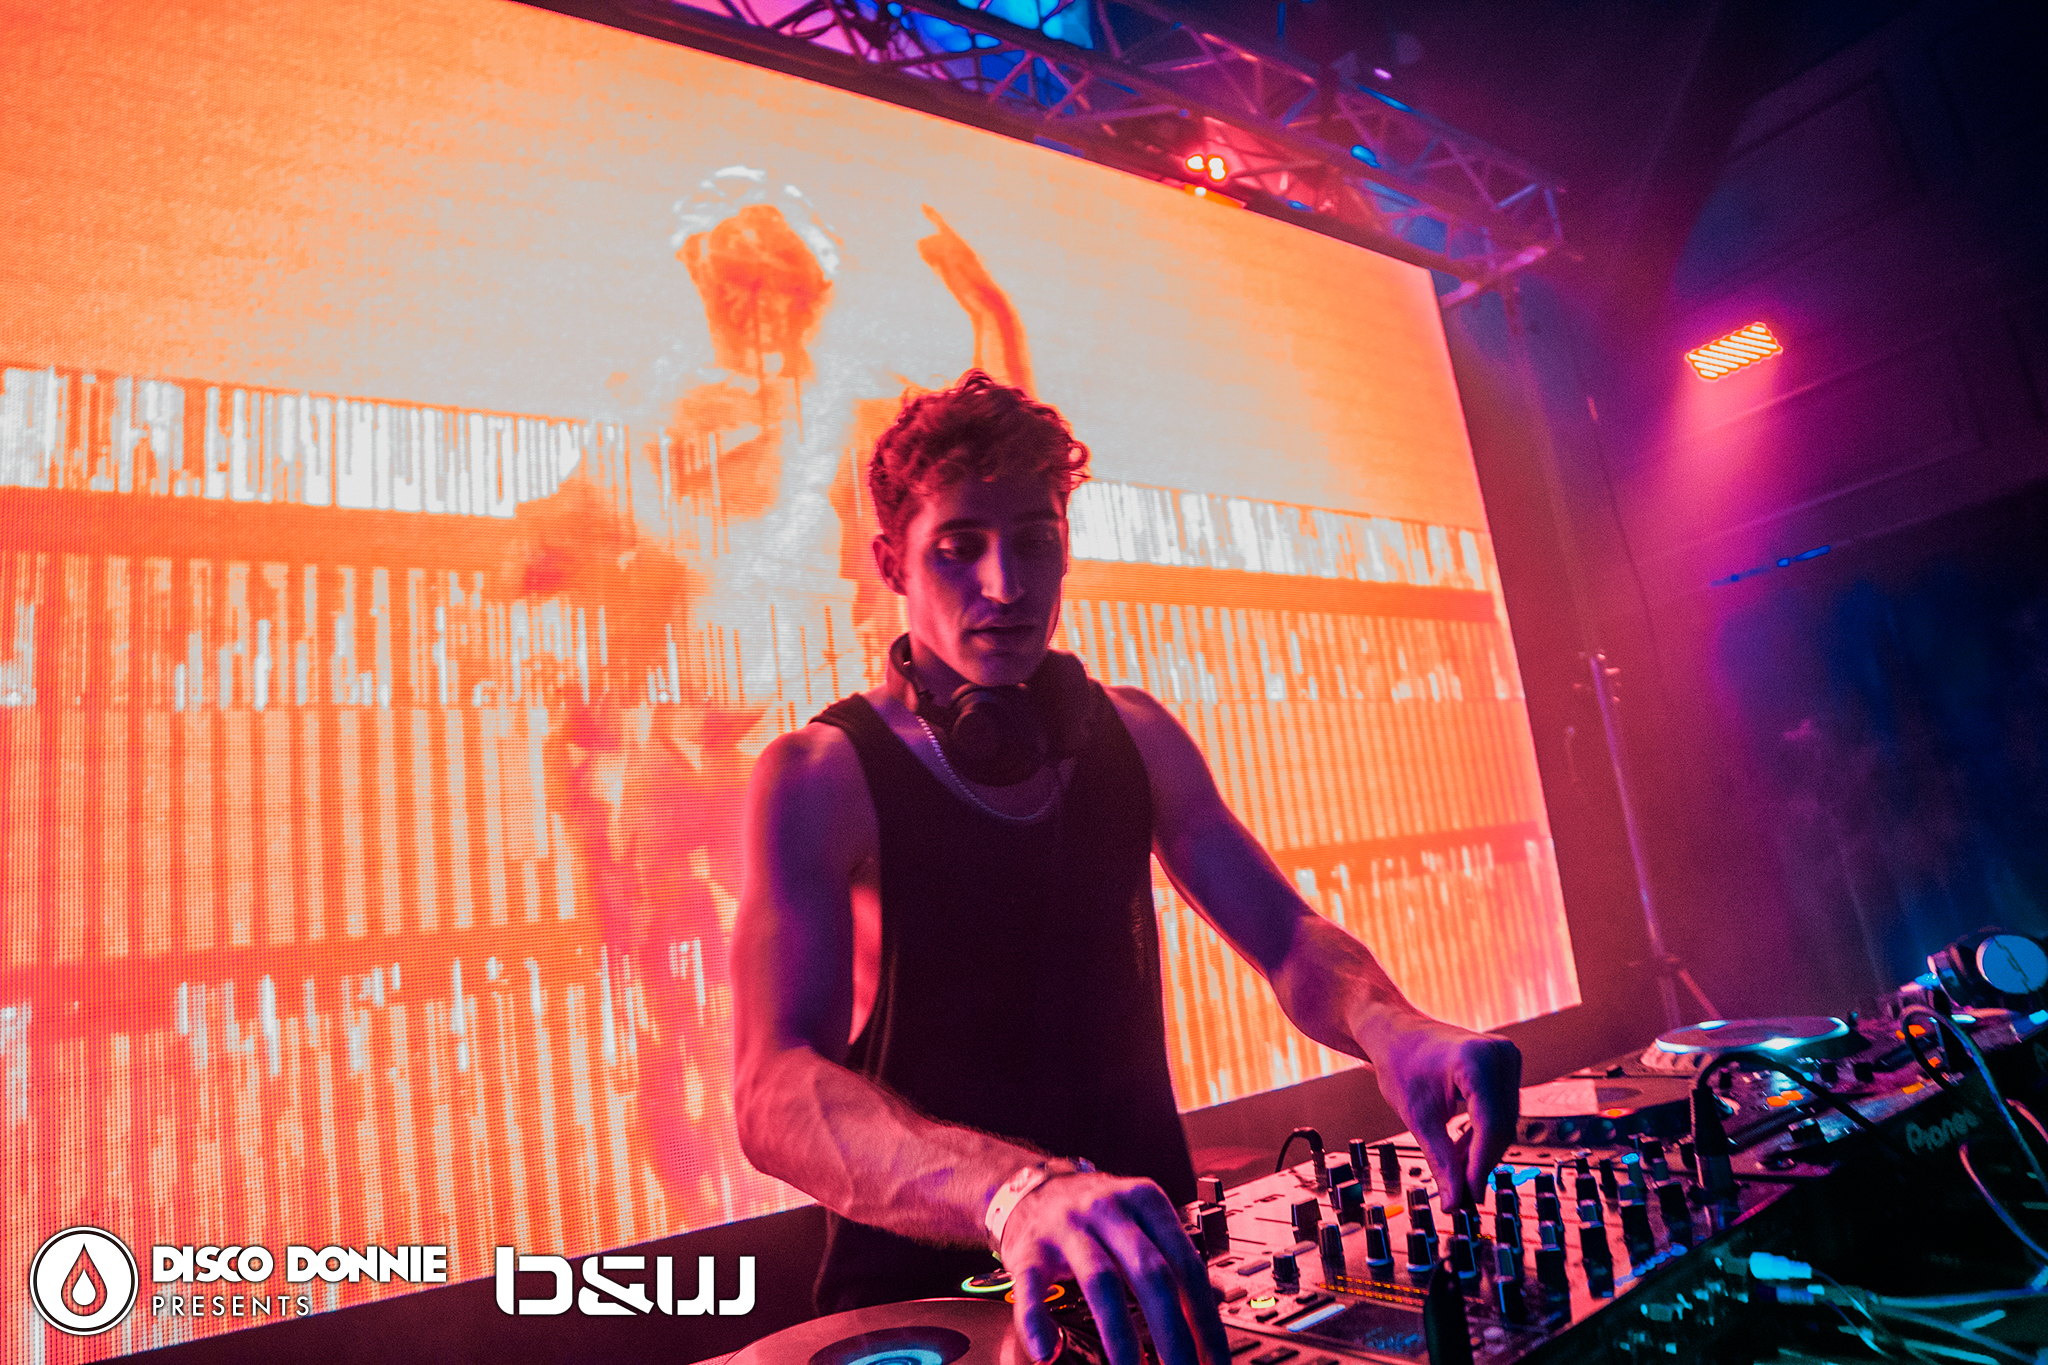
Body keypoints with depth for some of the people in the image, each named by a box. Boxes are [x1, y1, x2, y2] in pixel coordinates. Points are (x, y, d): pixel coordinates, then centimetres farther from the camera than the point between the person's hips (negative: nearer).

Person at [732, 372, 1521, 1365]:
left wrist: (1387, 1027, -20)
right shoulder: (817, 777, -12)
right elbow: (776, 1093, -24)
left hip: (1147, 1266, 4)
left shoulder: (1133, 737, 4)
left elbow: (1286, 936, 2)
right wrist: (1013, 1190, -42)